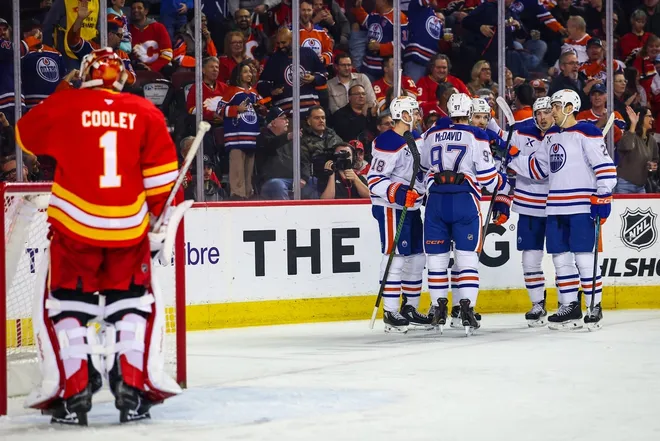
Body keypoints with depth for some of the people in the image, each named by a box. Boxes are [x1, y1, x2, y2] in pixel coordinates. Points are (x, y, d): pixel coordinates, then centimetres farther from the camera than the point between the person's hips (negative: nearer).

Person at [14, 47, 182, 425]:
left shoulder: (64, 106, -1)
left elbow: (26, 136, 15)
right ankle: (135, 386, 6)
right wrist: (155, 218, 12)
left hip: (74, 226, -1)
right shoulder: (145, 112, 3)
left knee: (64, 306, 10)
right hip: (129, 229, 2)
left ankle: (73, 393, -1)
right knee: (137, 304, 17)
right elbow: (161, 171, 1)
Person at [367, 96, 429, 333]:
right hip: (390, 207, -10)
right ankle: (390, 312, -8)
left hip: (411, 207, 10)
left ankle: (409, 308, 20)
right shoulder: (388, 142, -16)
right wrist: (398, 193, -29)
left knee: (417, 256, 11)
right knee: (396, 257, -11)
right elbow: (374, 179, -20)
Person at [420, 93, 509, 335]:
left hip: (436, 200, 3)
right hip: (465, 201, -3)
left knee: (437, 256, 10)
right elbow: (487, 174, -1)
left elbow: (423, 168, 25)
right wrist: (504, 190, 16)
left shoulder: (432, 135, 13)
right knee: (467, 256, -1)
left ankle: (438, 308, 15)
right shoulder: (477, 136, 0)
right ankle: (466, 308, -10)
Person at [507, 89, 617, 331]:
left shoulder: (586, 133, -9)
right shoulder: (551, 136, 16)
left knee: (584, 257, -8)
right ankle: (570, 307, 16)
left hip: (582, 206, -8)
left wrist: (603, 197, -17)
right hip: (556, 208, 8)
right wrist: (512, 156, 11)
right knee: (561, 258, 9)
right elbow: (537, 167, 21)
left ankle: (595, 308, -1)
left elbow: (605, 166, -13)